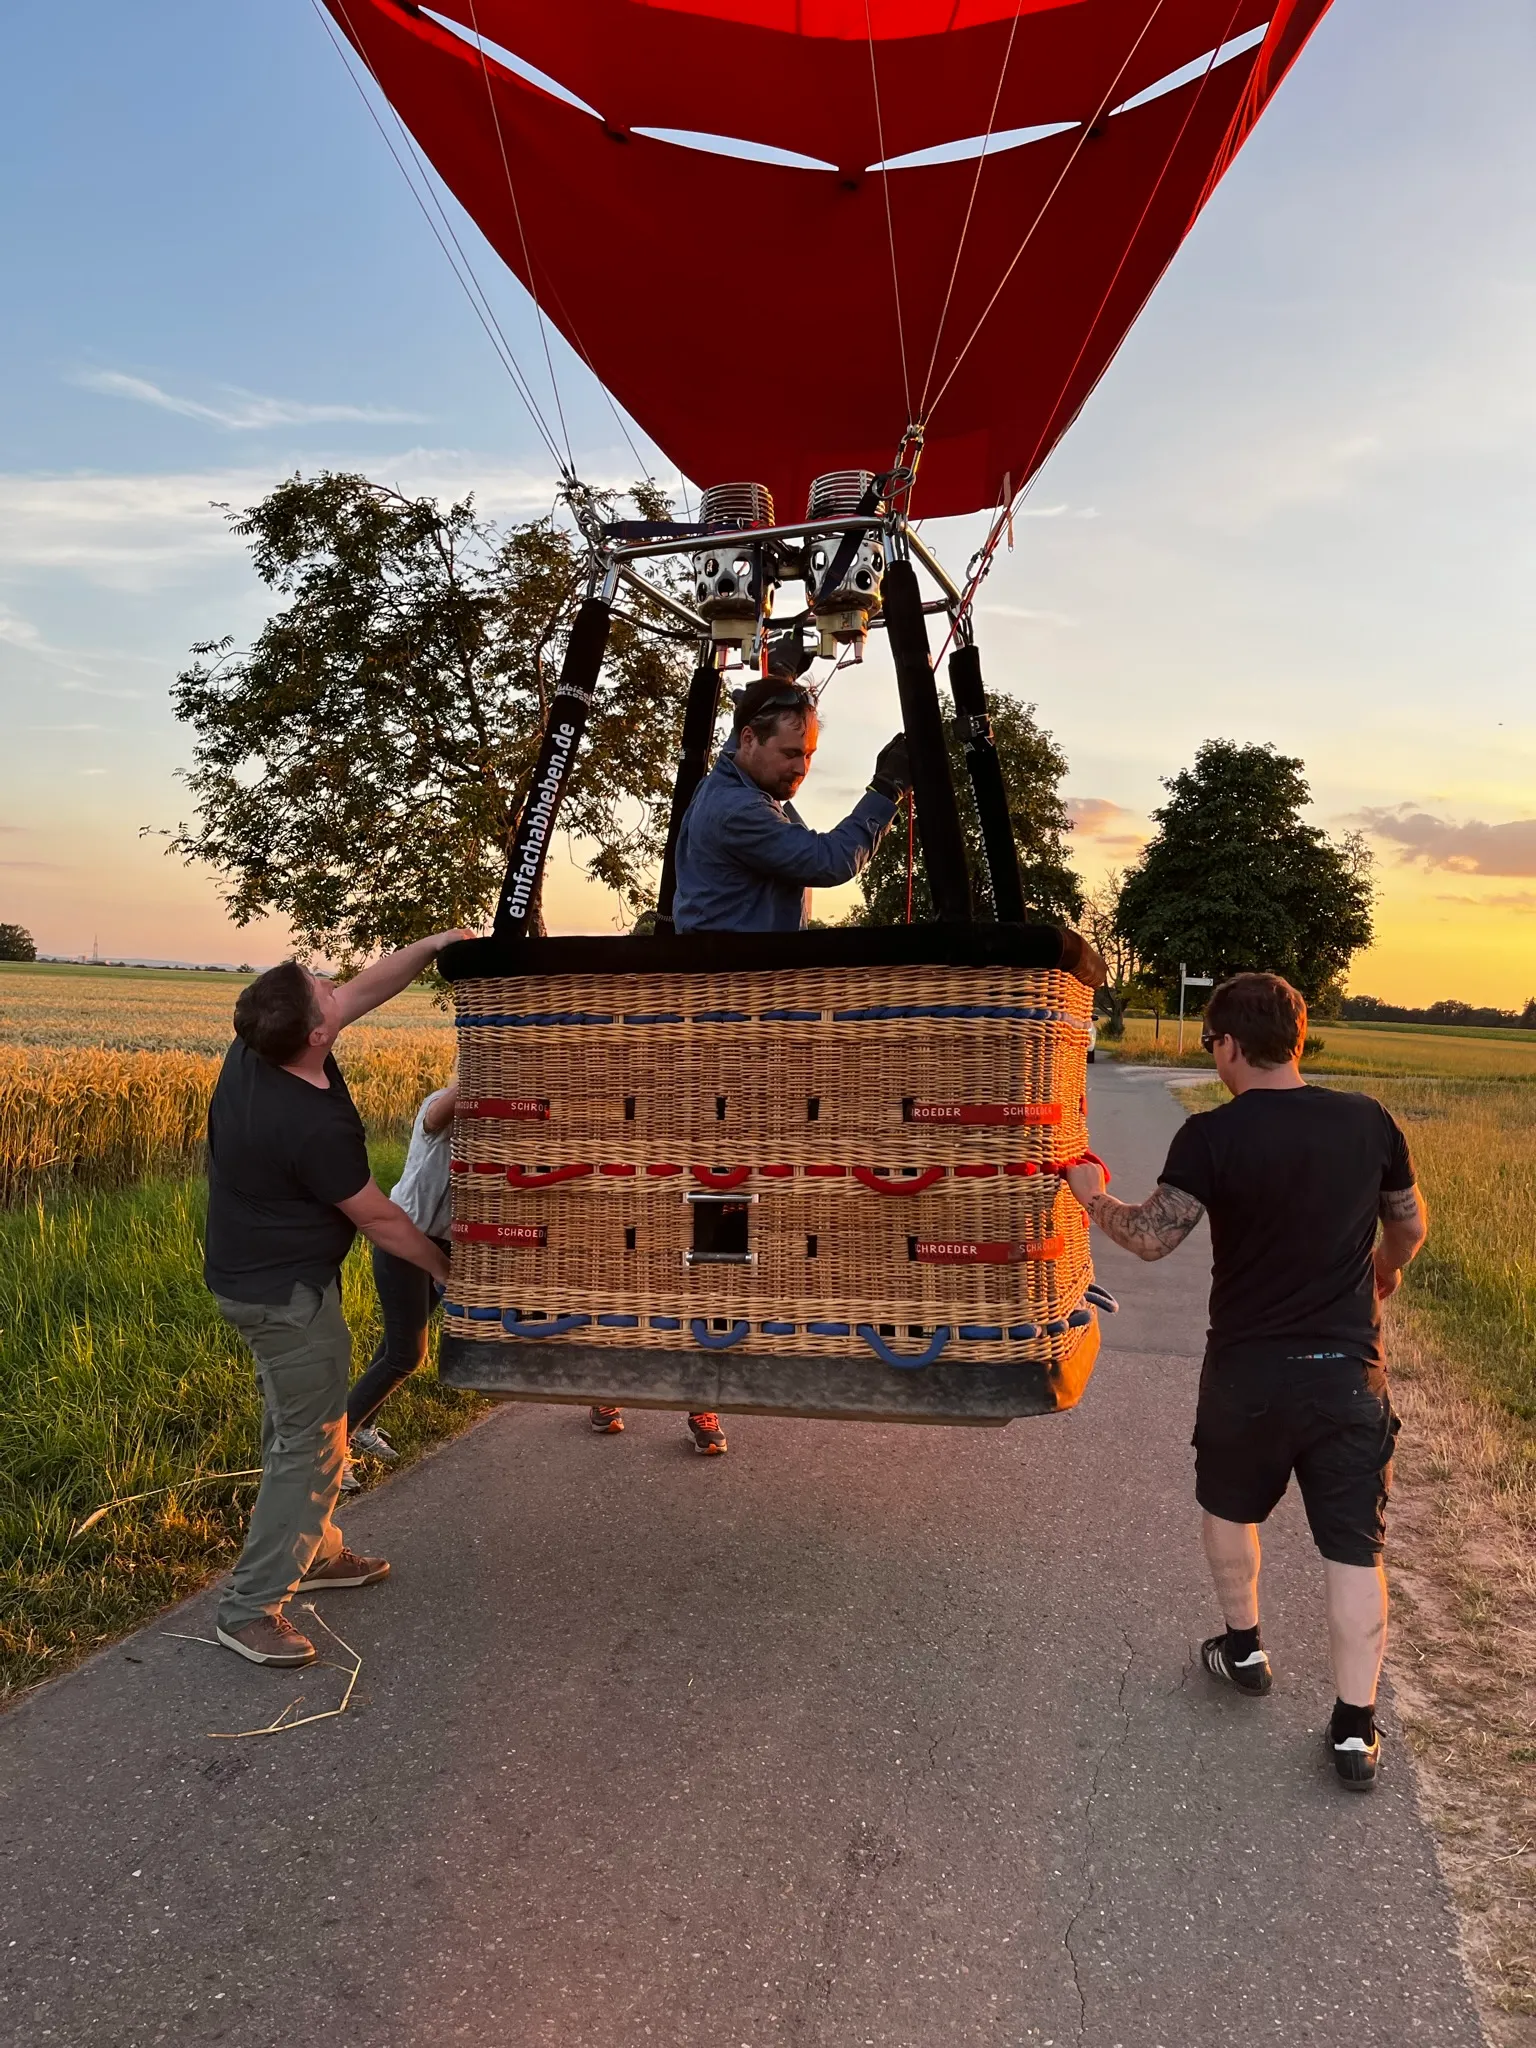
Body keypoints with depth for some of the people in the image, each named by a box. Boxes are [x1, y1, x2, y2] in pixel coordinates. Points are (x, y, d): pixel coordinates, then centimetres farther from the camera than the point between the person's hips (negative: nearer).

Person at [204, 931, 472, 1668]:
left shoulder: (253, 1048, -9)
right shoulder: (316, 1126, -30)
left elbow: (362, 990, 3)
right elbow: (377, 1219, -16)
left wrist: (432, 945, -1)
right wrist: (444, 1266, -1)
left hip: (248, 1274, 9)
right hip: (286, 1293, -9)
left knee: (294, 1426, 22)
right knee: (311, 1445, 1)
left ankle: (312, 1552, 39)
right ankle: (250, 1608, 8)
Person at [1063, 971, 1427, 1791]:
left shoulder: (1212, 1135, -16)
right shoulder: (1367, 1121, -4)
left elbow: (1152, 1236, -20)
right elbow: (1410, 1224, 10)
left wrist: (1091, 1195, -2)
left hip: (1248, 1371, -2)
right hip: (1349, 1370, 2)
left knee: (1230, 1507, 24)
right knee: (1353, 1548, 9)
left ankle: (1244, 1648, 39)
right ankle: (1355, 1730, 12)